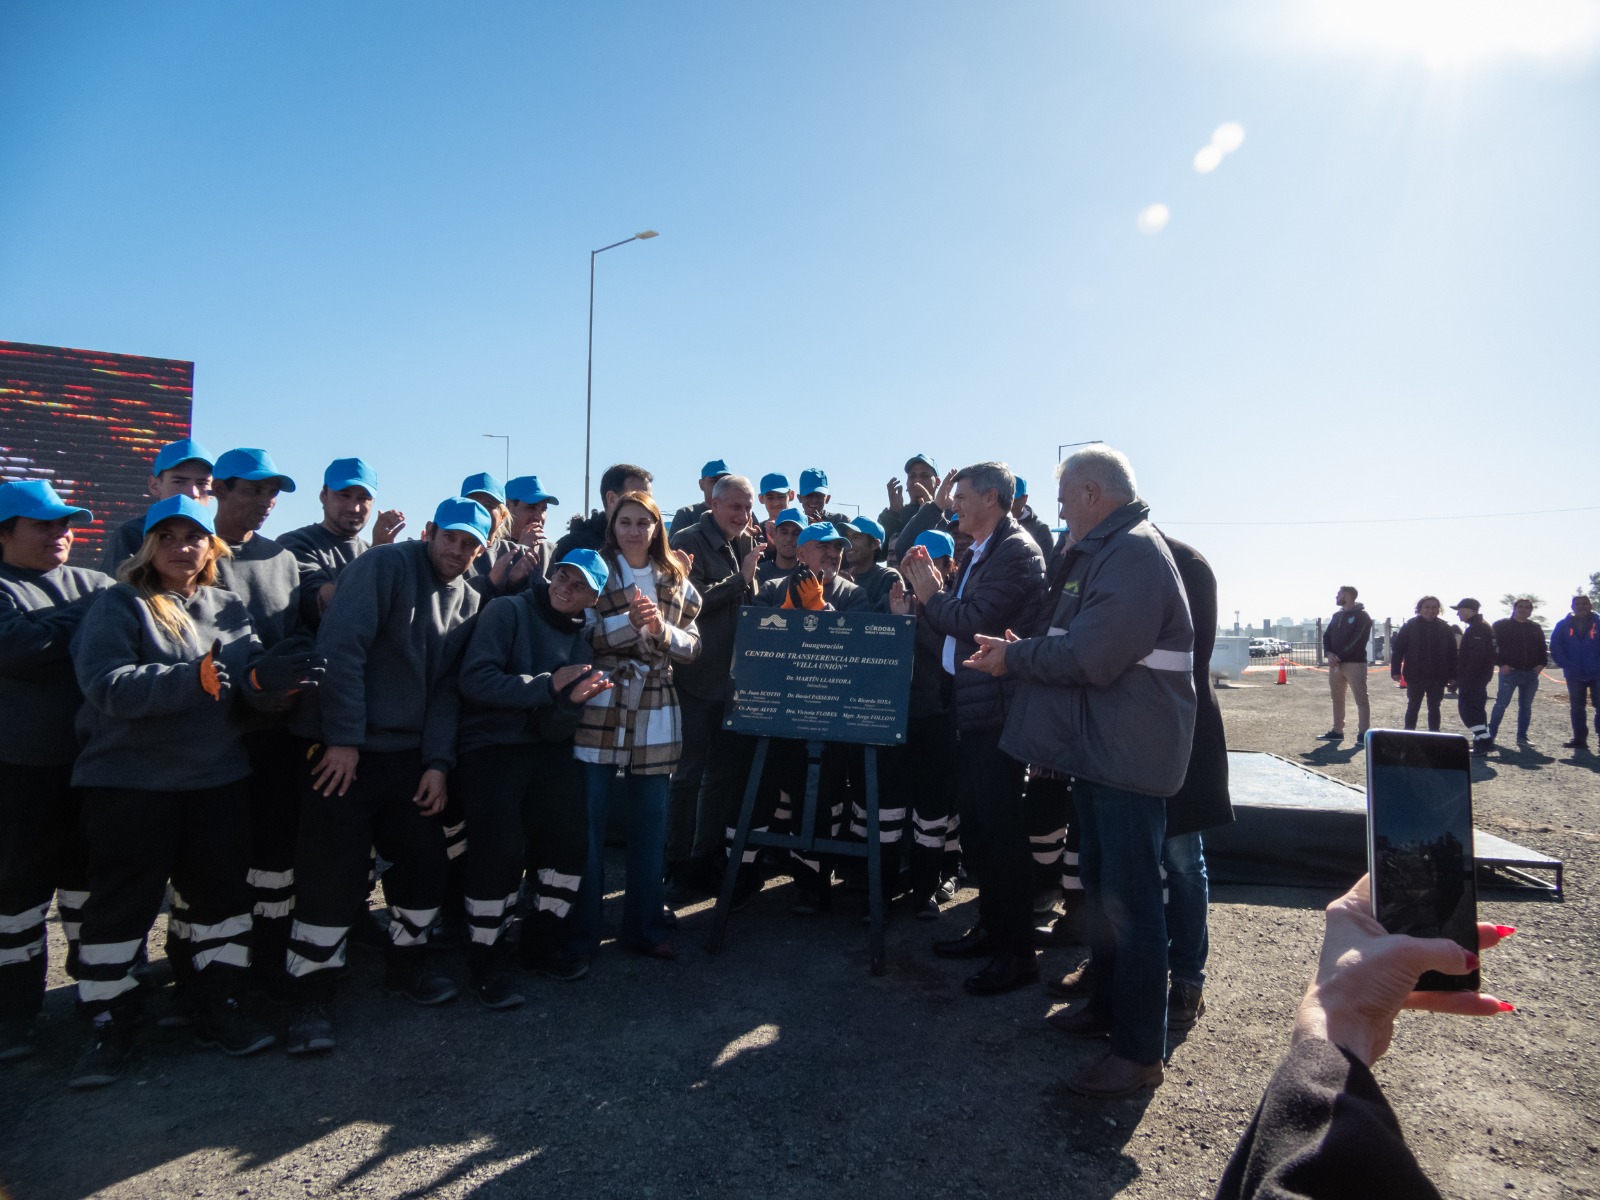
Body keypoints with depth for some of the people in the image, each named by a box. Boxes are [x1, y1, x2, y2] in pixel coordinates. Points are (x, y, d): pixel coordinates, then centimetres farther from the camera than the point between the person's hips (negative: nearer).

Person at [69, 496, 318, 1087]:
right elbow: (107, 683, -19)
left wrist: (272, 677, -26)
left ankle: (219, 1006, 24)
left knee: (222, 891, 9)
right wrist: (192, 678, -33)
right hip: (129, 781, -4)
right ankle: (107, 1024, 20)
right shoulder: (119, 605, -4)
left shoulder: (229, 608, 9)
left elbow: (255, 677, -1)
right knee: (123, 901, 4)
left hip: (218, 778, 4)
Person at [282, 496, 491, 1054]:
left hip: (408, 757, 6)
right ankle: (311, 999, 14)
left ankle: (406, 965, 31)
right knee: (333, 877, -3)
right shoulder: (385, 564, -10)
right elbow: (341, 646, -18)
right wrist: (343, 739, -19)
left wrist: (438, 762, -1)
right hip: (344, 750, -6)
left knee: (425, 861, 9)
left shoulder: (468, 601, 10)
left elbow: (449, 688, 9)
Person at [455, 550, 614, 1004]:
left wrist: (574, 700, -20)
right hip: (491, 747, -6)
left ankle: (542, 942, 18)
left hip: (547, 748, 6)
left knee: (571, 839, -5)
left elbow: (557, 728, 3)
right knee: (501, 851, -17)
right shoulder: (508, 611, -5)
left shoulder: (578, 639, 11)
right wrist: (549, 685, -19)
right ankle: (486, 961, 4)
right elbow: (475, 678, -19)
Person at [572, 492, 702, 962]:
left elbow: (692, 647, 8)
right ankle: (582, 931, 14)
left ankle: (644, 926, 23)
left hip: (655, 715, 3)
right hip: (600, 711, -3)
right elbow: (580, 636, -7)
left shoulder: (675, 580, 12)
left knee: (650, 824, 9)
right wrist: (629, 620, -20)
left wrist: (661, 628, -11)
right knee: (588, 821, 0)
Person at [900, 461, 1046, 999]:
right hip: (971, 708, 10)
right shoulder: (979, 552, 16)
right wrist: (930, 589, 1)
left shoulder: (1016, 551, -14)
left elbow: (975, 622, -21)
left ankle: (1018, 951, 9)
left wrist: (930, 593, -8)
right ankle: (991, 925, 31)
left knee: (1001, 828, -3)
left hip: (997, 708, -10)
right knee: (976, 823, 17)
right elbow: (956, 621, 14)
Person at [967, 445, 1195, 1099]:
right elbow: (1071, 640, 15)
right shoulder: (1102, 552, 16)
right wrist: (1022, 651, -1)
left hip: (1129, 754, -11)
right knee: (1099, 883, 19)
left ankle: (1140, 1050, 8)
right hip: (1099, 748, 11)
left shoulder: (1134, 554, -19)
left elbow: (1090, 657, -26)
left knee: (1130, 898, -3)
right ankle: (1107, 1004, 35)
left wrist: (1014, 657, -13)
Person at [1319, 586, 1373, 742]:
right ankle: (1337, 731, 17)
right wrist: (1328, 653, -6)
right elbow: (1327, 635, 13)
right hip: (1335, 663, 7)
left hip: (1355, 663, -7)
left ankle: (1363, 733, -2)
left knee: (1361, 699, -5)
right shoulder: (1337, 615, 17)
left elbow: (1357, 640, -15)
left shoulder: (1362, 616, -5)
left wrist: (1340, 656, -18)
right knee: (1337, 699, 11)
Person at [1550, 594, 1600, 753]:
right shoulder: (1563, 625, 2)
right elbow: (1555, 647, 2)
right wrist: (1566, 665, -6)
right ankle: (1579, 740, 16)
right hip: (1574, 675, 2)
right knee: (1577, 708, 9)